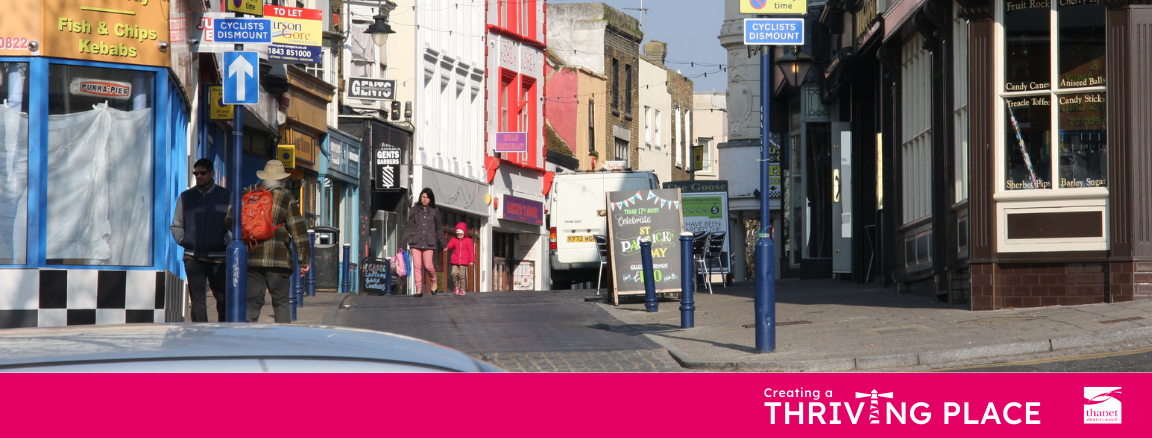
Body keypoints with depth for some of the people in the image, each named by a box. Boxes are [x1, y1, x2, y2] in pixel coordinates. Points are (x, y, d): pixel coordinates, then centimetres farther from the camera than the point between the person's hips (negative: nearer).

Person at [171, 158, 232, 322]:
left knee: (223, 299, 2)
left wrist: (227, 240, -8)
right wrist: (182, 240, 2)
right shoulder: (186, 197, 13)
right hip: (193, 257, 1)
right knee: (197, 300, -4)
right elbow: (176, 225, 19)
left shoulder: (227, 196, 7)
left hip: (219, 257, -1)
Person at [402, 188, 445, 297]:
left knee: (428, 265, -8)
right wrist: (404, 241, 5)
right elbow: (410, 226, 11)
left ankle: (434, 280, 22)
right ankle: (419, 289, -2)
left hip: (428, 241, -1)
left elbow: (438, 228, 15)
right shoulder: (415, 209, 11)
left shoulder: (434, 211, 10)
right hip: (415, 241, 1)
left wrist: (442, 243, 12)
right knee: (417, 265, -6)